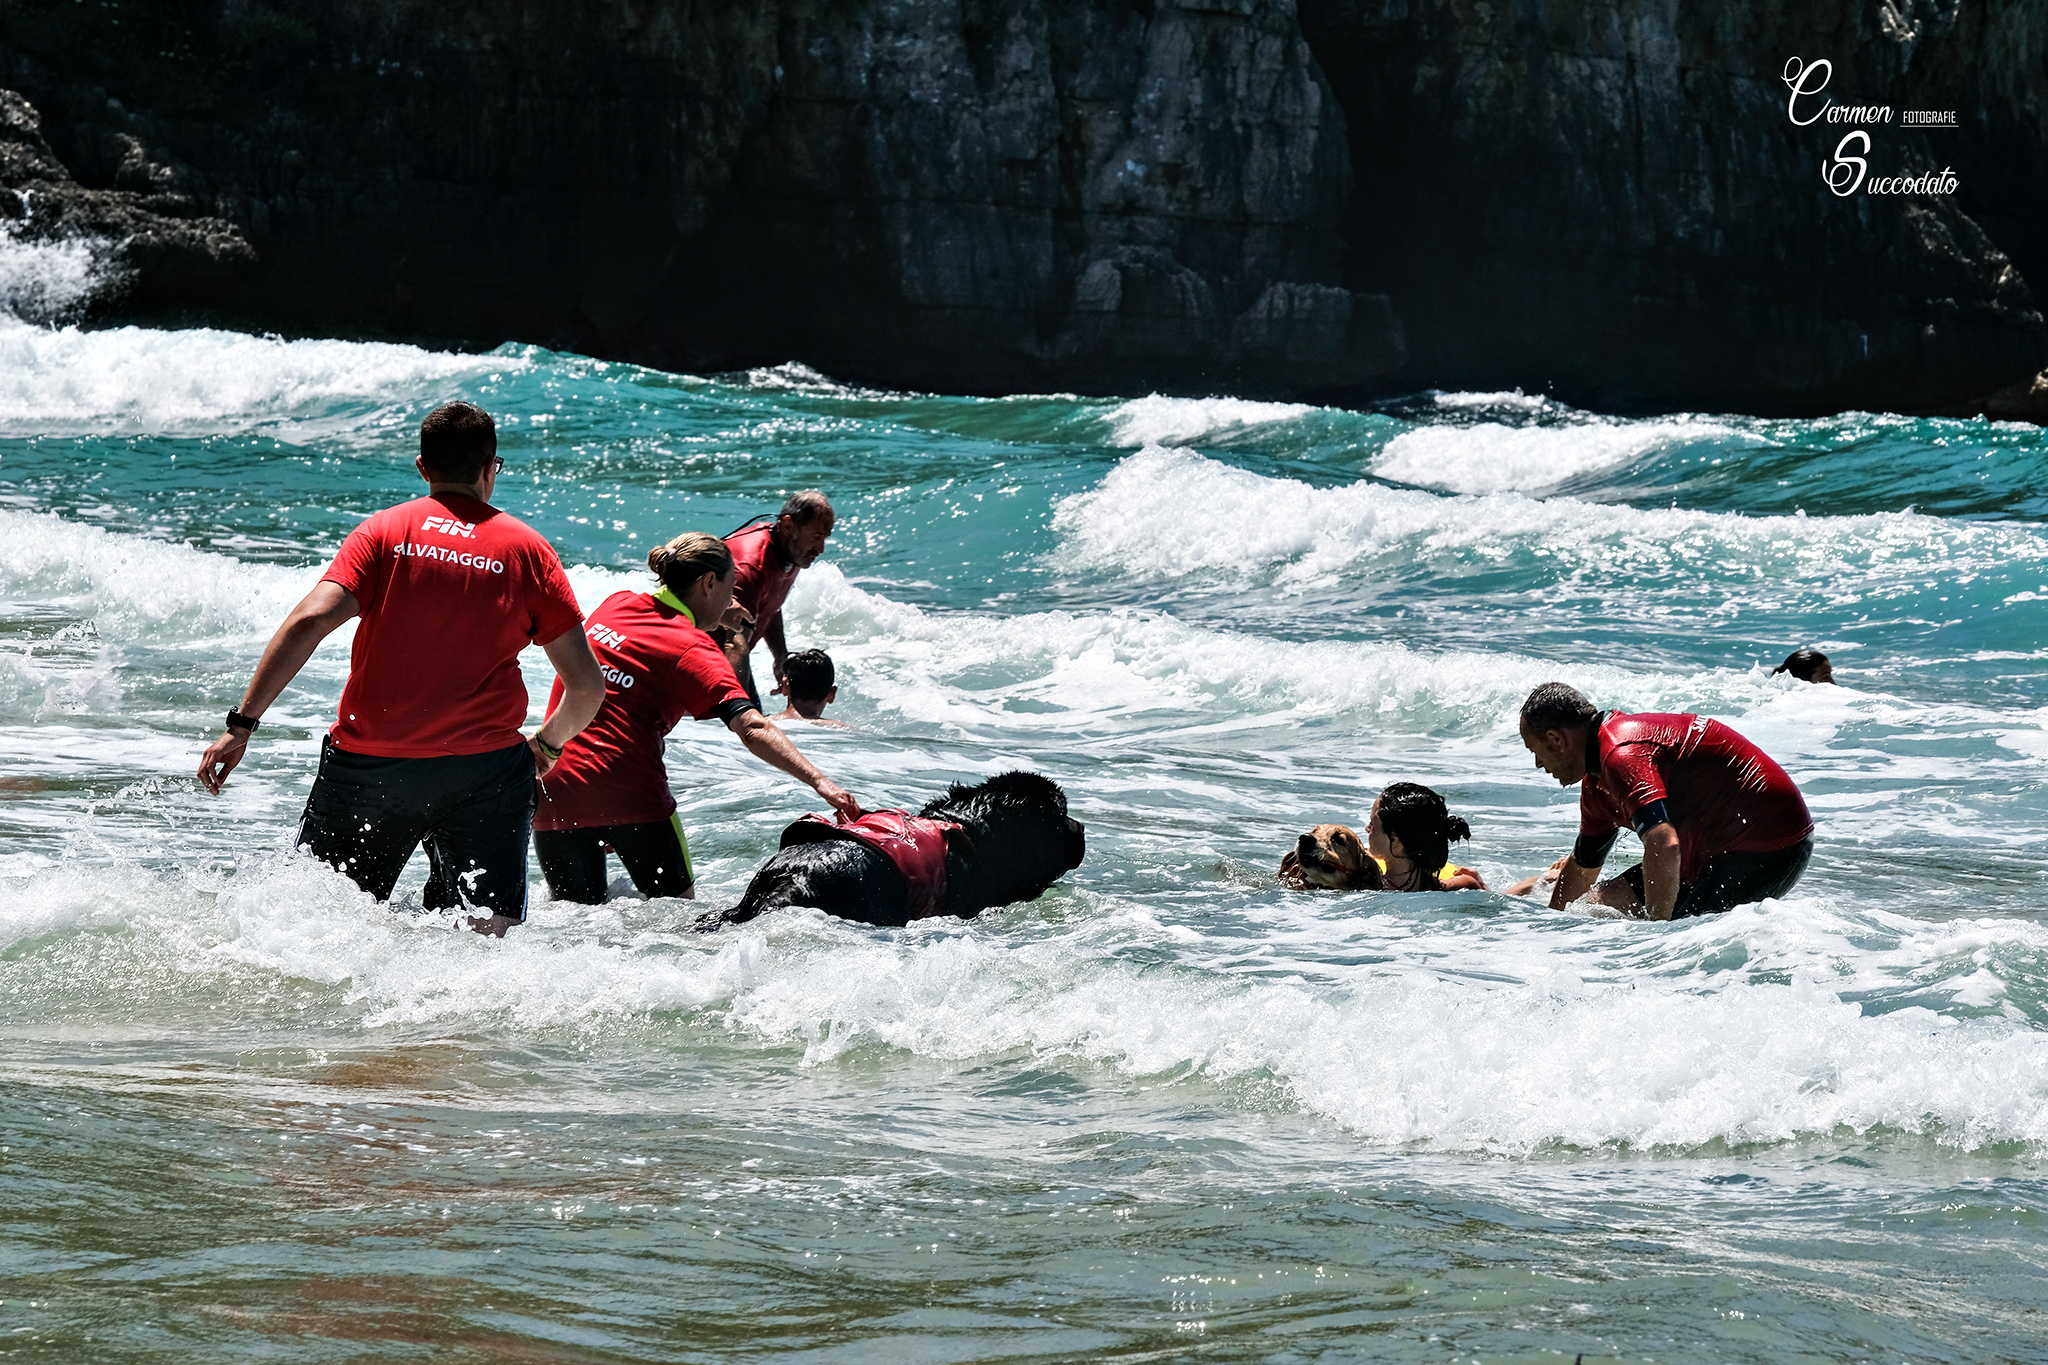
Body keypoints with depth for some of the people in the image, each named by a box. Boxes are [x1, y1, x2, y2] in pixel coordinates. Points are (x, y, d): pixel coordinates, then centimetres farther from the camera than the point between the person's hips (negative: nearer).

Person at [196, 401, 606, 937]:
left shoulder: (386, 530, 6)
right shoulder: (527, 549, 7)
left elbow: (310, 621, -9)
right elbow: (586, 686, 5)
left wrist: (242, 723, -9)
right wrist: (546, 746, 24)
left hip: (368, 766, 0)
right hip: (484, 769, 0)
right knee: (489, 937, -3)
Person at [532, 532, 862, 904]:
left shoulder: (614, 605, 11)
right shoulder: (693, 649, -7)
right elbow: (752, 727, -21)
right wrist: (818, 780, -28)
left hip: (555, 794, 5)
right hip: (628, 793, -5)